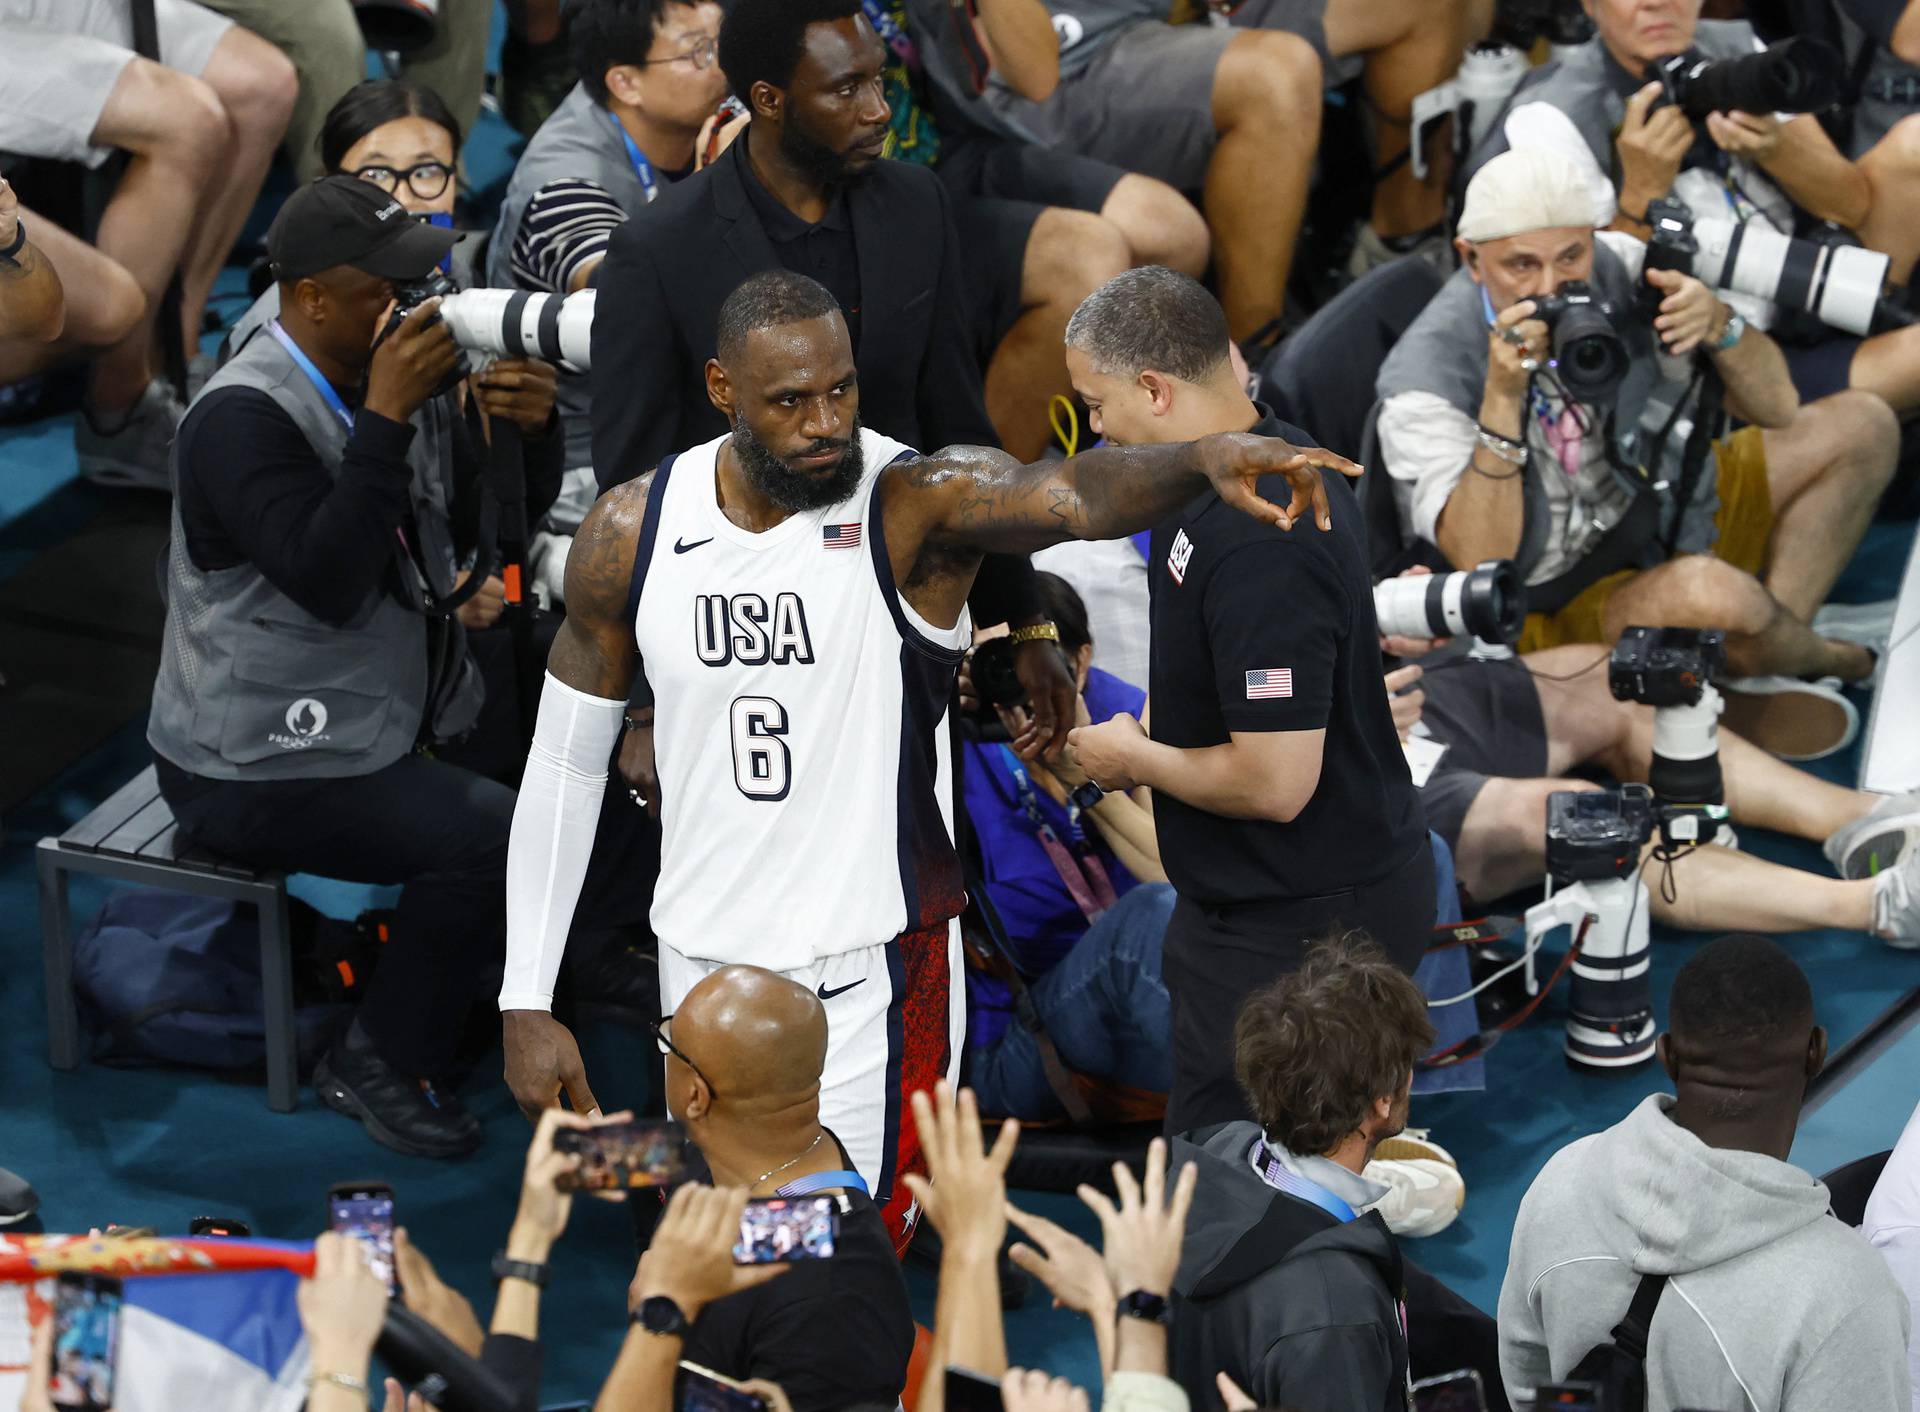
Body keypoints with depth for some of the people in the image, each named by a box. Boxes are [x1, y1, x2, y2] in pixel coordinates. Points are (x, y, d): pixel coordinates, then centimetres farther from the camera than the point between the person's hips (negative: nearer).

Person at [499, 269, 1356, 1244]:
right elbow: (565, 767, 5)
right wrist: (526, 1002, 4)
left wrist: (1201, 459, -60)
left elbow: (1070, 494, -38)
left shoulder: (919, 504, -15)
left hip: (870, 979, -4)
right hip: (702, 966, 4)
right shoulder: (630, 535, -4)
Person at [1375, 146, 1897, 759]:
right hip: (1558, 607, -7)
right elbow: (1482, 565, -31)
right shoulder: (1425, 381, -25)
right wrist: (1502, 399, -38)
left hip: (1668, 519, 7)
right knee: (1709, 594, -36)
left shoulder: (1618, 268, -11)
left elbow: (1775, 407, -4)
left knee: (1862, 426, 2)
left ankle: (1759, 680, -9)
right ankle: (1823, 657, 3)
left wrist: (1719, 326, -25)